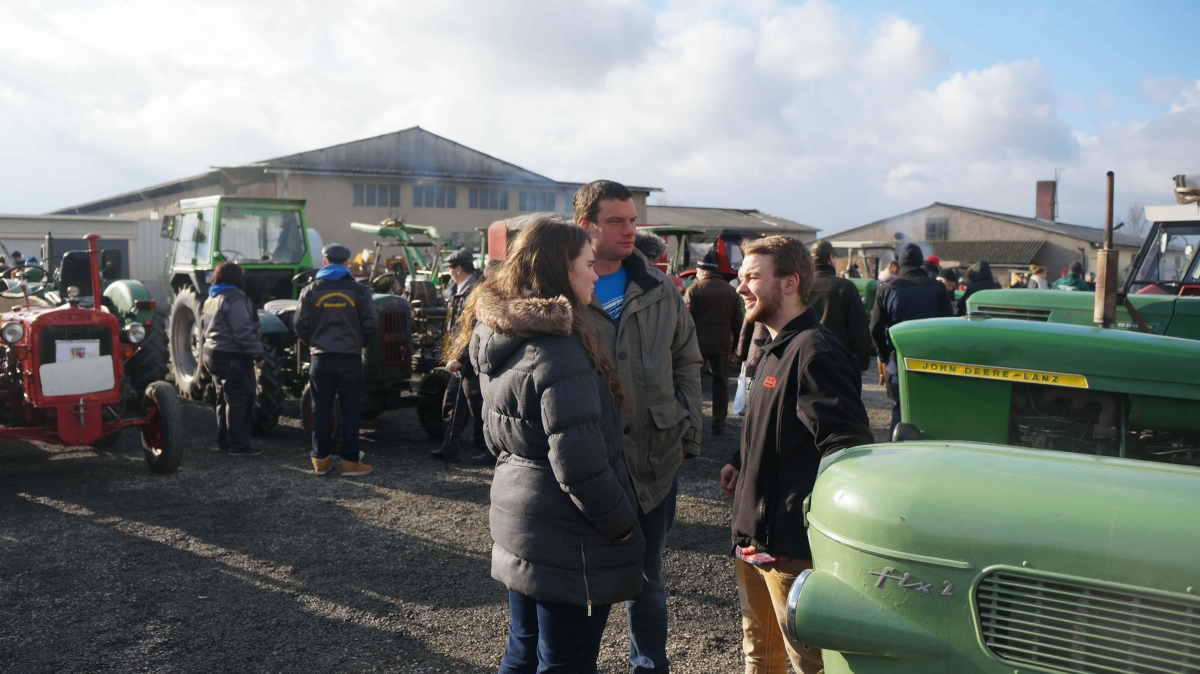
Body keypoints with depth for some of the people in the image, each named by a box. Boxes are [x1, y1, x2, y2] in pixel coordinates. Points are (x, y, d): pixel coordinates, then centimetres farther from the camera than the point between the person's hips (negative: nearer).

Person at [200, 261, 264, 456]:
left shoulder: (211, 299, 15)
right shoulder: (234, 298, -17)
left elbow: (205, 328, 22)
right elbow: (243, 331, -23)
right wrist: (257, 354, -19)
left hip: (212, 354, 10)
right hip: (232, 357, -10)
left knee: (224, 399, 16)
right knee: (239, 401, -6)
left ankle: (224, 441, 22)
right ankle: (238, 445, -4)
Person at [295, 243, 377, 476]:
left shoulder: (310, 290, 2)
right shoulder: (360, 291, -1)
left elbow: (301, 327, 0)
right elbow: (369, 327, -2)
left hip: (321, 359, 1)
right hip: (350, 359, -1)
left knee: (321, 410, 10)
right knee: (350, 411, 5)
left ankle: (321, 459, 14)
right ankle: (350, 461, 6)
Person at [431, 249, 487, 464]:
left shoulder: (475, 292, -19)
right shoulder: (460, 291, 13)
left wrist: (459, 358, -22)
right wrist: (453, 355, 13)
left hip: (472, 362, -10)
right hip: (461, 362, 10)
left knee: (478, 408, 0)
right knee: (452, 406, 14)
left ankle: (490, 451, 12)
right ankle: (449, 448, 23)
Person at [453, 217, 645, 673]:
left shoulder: (499, 337, 6)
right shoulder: (559, 352, -23)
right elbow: (579, 460, -26)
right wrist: (622, 523, -13)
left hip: (515, 525, 9)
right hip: (568, 544, -9)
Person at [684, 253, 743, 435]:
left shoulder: (694, 289, -5)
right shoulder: (731, 291, 7)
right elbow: (737, 321, 9)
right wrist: (737, 345, 14)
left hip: (698, 342, -3)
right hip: (722, 344, 3)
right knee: (721, 383, 10)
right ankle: (719, 424, 10)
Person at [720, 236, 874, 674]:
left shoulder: (815, 351, -19)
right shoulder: (776, 349, 13)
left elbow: (849, 449, -25)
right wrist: (741, 464, 12)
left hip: (792, 546, -10)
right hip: (755, 538, 10)